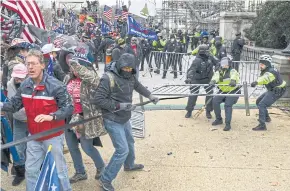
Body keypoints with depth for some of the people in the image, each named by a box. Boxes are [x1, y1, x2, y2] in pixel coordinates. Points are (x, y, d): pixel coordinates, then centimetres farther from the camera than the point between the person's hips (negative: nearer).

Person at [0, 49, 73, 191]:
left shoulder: (55, 86, -20)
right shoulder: (25, 85, -2)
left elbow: (69, 108, -21)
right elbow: (14, 104, 5)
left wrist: (51, 116, -35)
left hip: (53, 136, -5)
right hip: (34, 136, 5)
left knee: (58, 169, 9)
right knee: (31, 170, 17)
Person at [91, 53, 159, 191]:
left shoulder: (130, 76, -1)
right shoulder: (108, 78, -25)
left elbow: (138, 86, 21)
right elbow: (97, 99, -27)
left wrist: (150, 96, 26)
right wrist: (120, 105, -28)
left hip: (124, 119, 9)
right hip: (113, 121, -8)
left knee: (130, 142, 28)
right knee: (122, 150, -8)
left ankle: (129, 165, 56)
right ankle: (105, 179, 8)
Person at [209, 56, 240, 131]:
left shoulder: (232, 71, -7)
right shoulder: (219, 72, 4)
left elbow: (235, 75, -31)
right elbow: (216, 76, -18)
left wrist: (233, 80, -55)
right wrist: (213, 81, -43)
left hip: (233, 91, -5)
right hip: (223, 91, 5)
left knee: (228, 105, -21)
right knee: (215, 101, -13)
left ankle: (228, 124, -15)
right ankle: (219, 119, 5)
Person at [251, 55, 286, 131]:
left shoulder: (271, 72, -28)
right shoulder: (266, 71, 5)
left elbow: (265, 78, -48)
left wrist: (256, 82, -66)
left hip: (277, 91, -10)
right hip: (271, 90, 10)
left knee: (261, 105, -19)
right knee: (258, 101, 19)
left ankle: (262, 125, -20)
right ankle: (267, 117, 36)